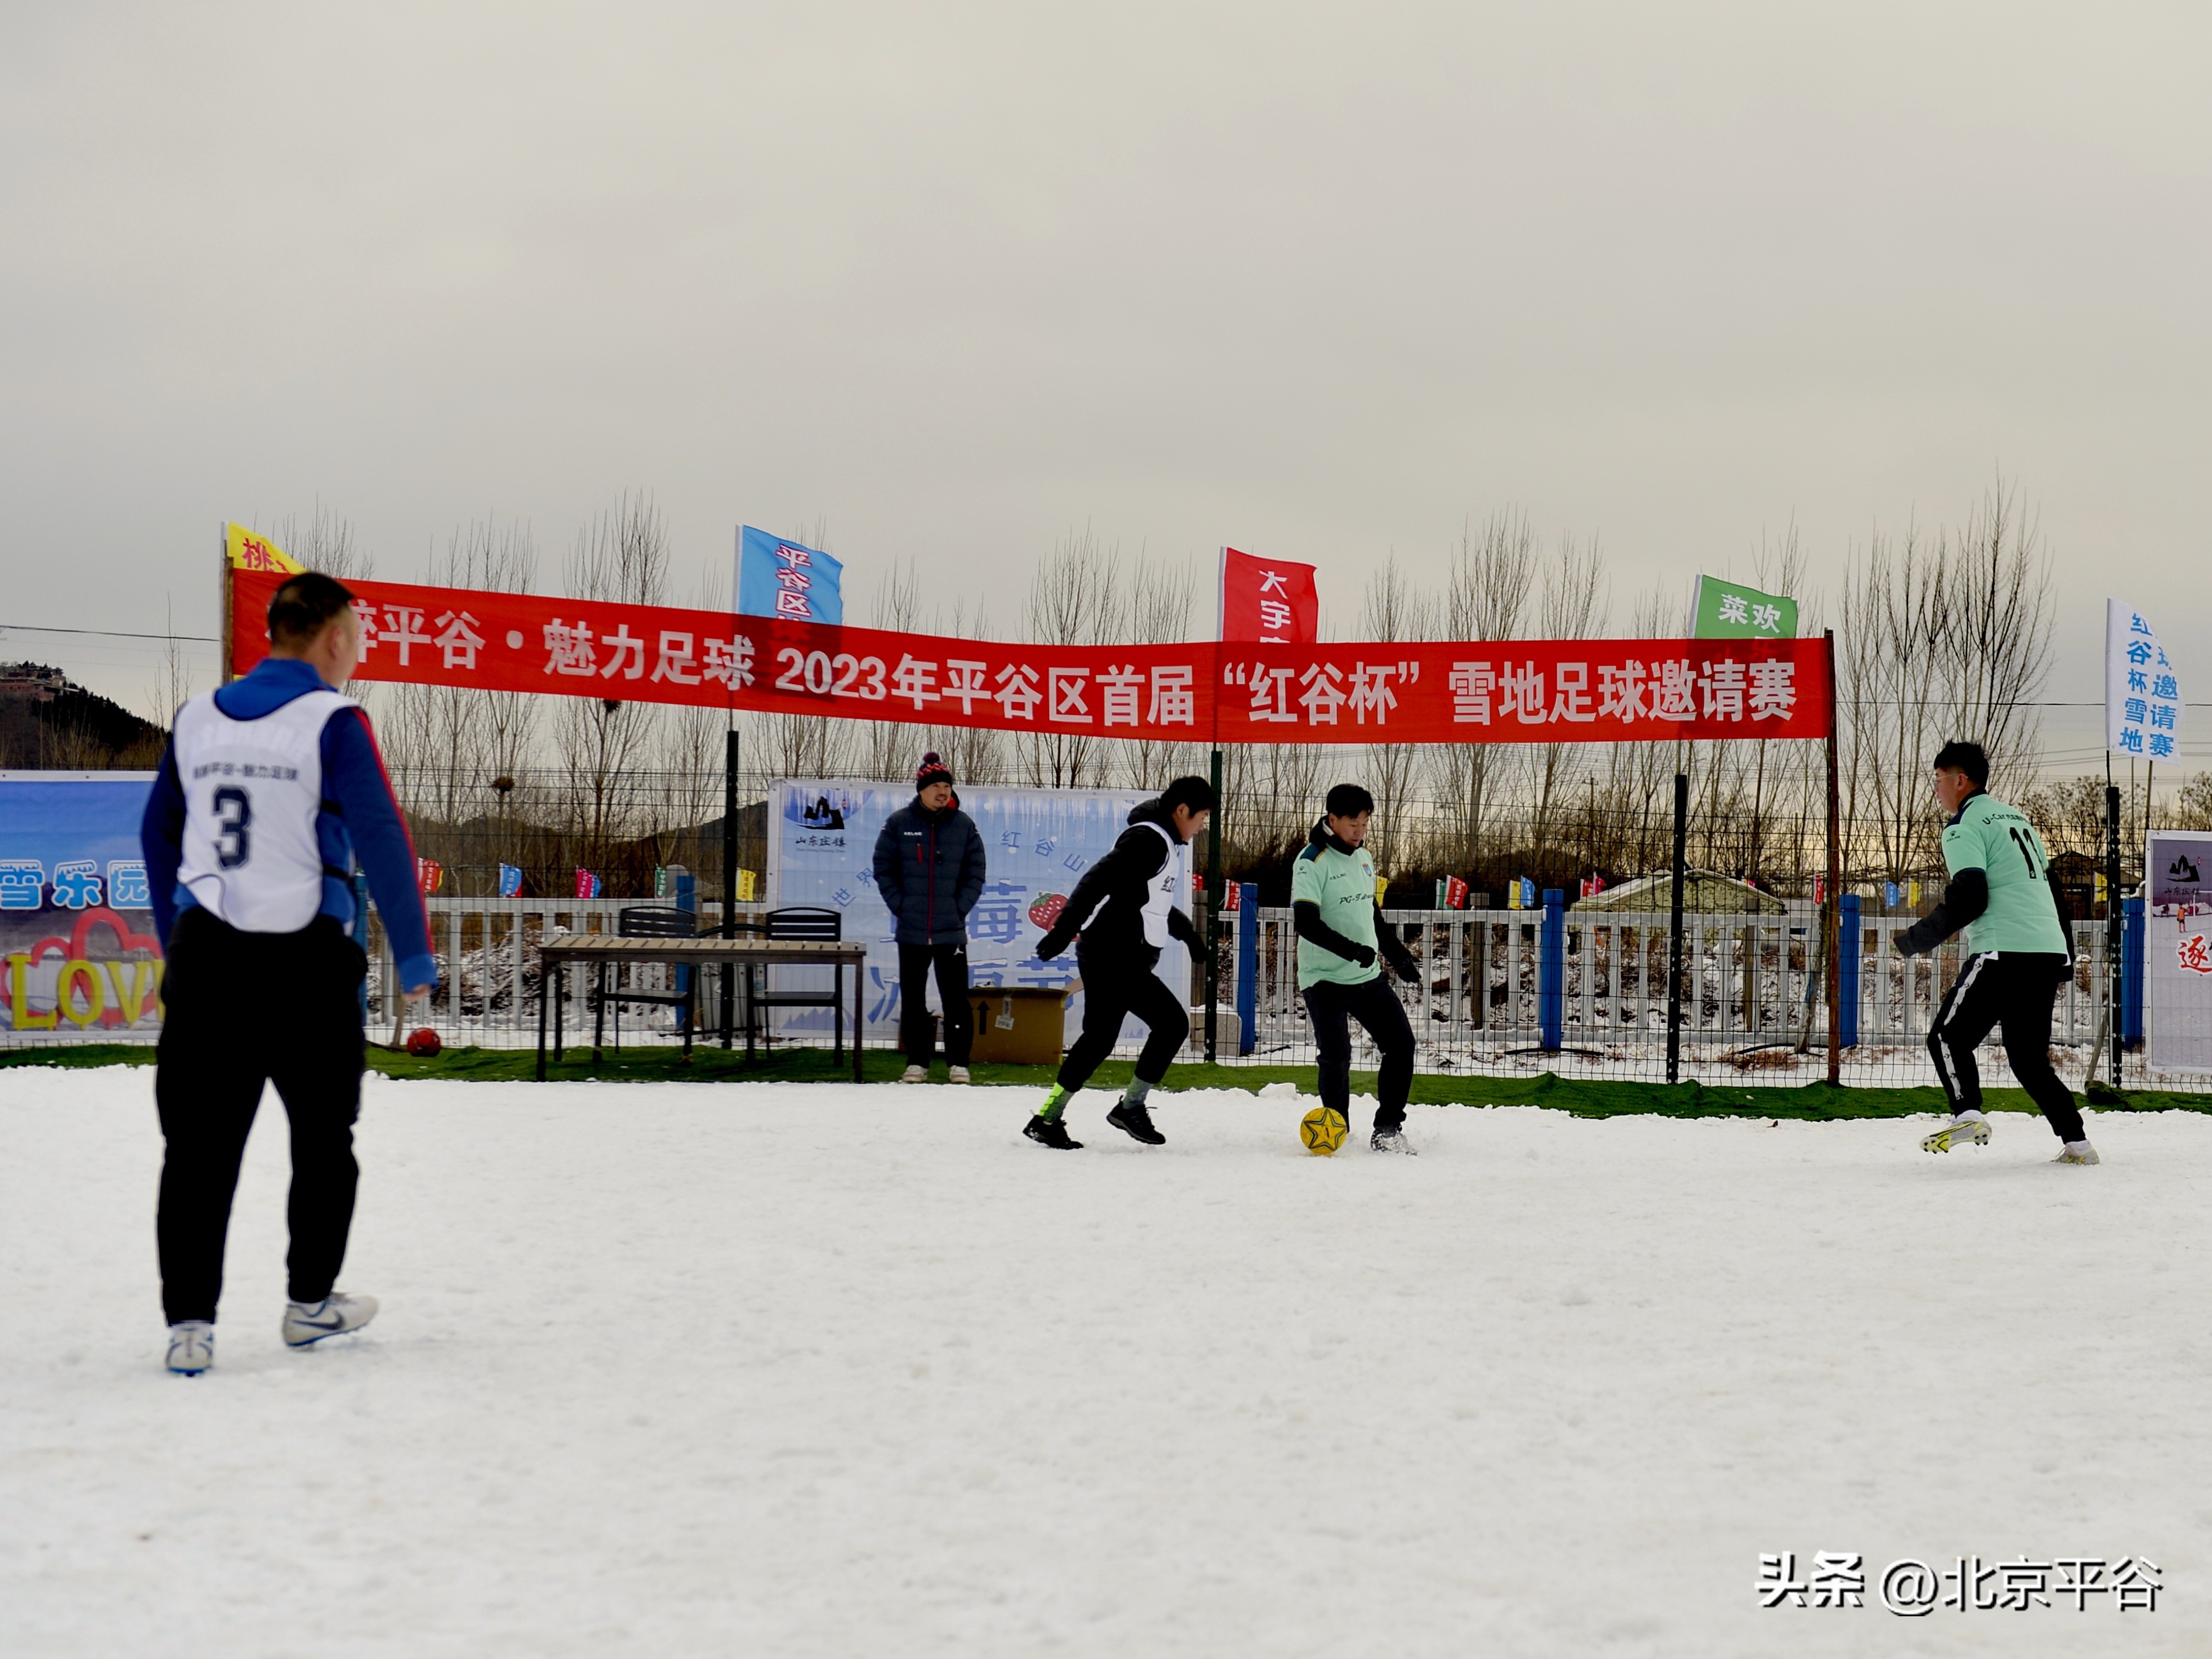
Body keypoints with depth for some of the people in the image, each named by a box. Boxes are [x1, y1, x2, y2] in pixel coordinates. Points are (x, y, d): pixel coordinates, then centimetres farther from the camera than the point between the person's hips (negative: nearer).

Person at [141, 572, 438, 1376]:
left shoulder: (197, 719, 9)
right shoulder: (331, 723, -9)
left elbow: (157, 832, 18)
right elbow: (381, 842, -13)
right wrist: (413, 955, -5)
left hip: (204, 956, 4)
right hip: (304, 962, -4)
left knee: (199, 1144, 4)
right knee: (322, 1137, 15)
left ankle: (189, 1320, -4)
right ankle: (310, 1301, 25)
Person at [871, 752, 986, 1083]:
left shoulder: (964, 826, 2)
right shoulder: (898, 824, 1)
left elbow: (975, 874, 6)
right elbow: (884, 869, 4)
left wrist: (959, 909, -5)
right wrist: (900, 907, -5)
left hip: (952, 932, -1)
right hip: (911, 932, 1)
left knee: (956, 999, -1)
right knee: (912, 999, 7)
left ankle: (959, 1063, 5)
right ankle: (917, 1062, 15)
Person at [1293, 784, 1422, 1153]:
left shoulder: (1364, 858, 12)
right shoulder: (1312, 862, -14)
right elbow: (1306, 923, -23)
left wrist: (1397, 953, 24)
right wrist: (1350, 950, -33)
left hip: (1369, 977, 7)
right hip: (1325, 980, -7)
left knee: (1401, 1042, 1)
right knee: (1337, 1057, -13)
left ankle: (1388, 1130, 8)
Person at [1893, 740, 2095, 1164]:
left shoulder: (1964, 827, -4)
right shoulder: (2018, 819, 23)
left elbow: (1967, 899, -15)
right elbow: (2052, 892, 25)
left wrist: (1915, 940, -6)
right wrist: (2065, 963, 29)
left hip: (2006, 952, -8)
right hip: (2051, 953, 8)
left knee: (1948, 1036, -1)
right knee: (2029, 1057, 14)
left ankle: (1967, 1113, -21)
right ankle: (2076, 1141, 6)